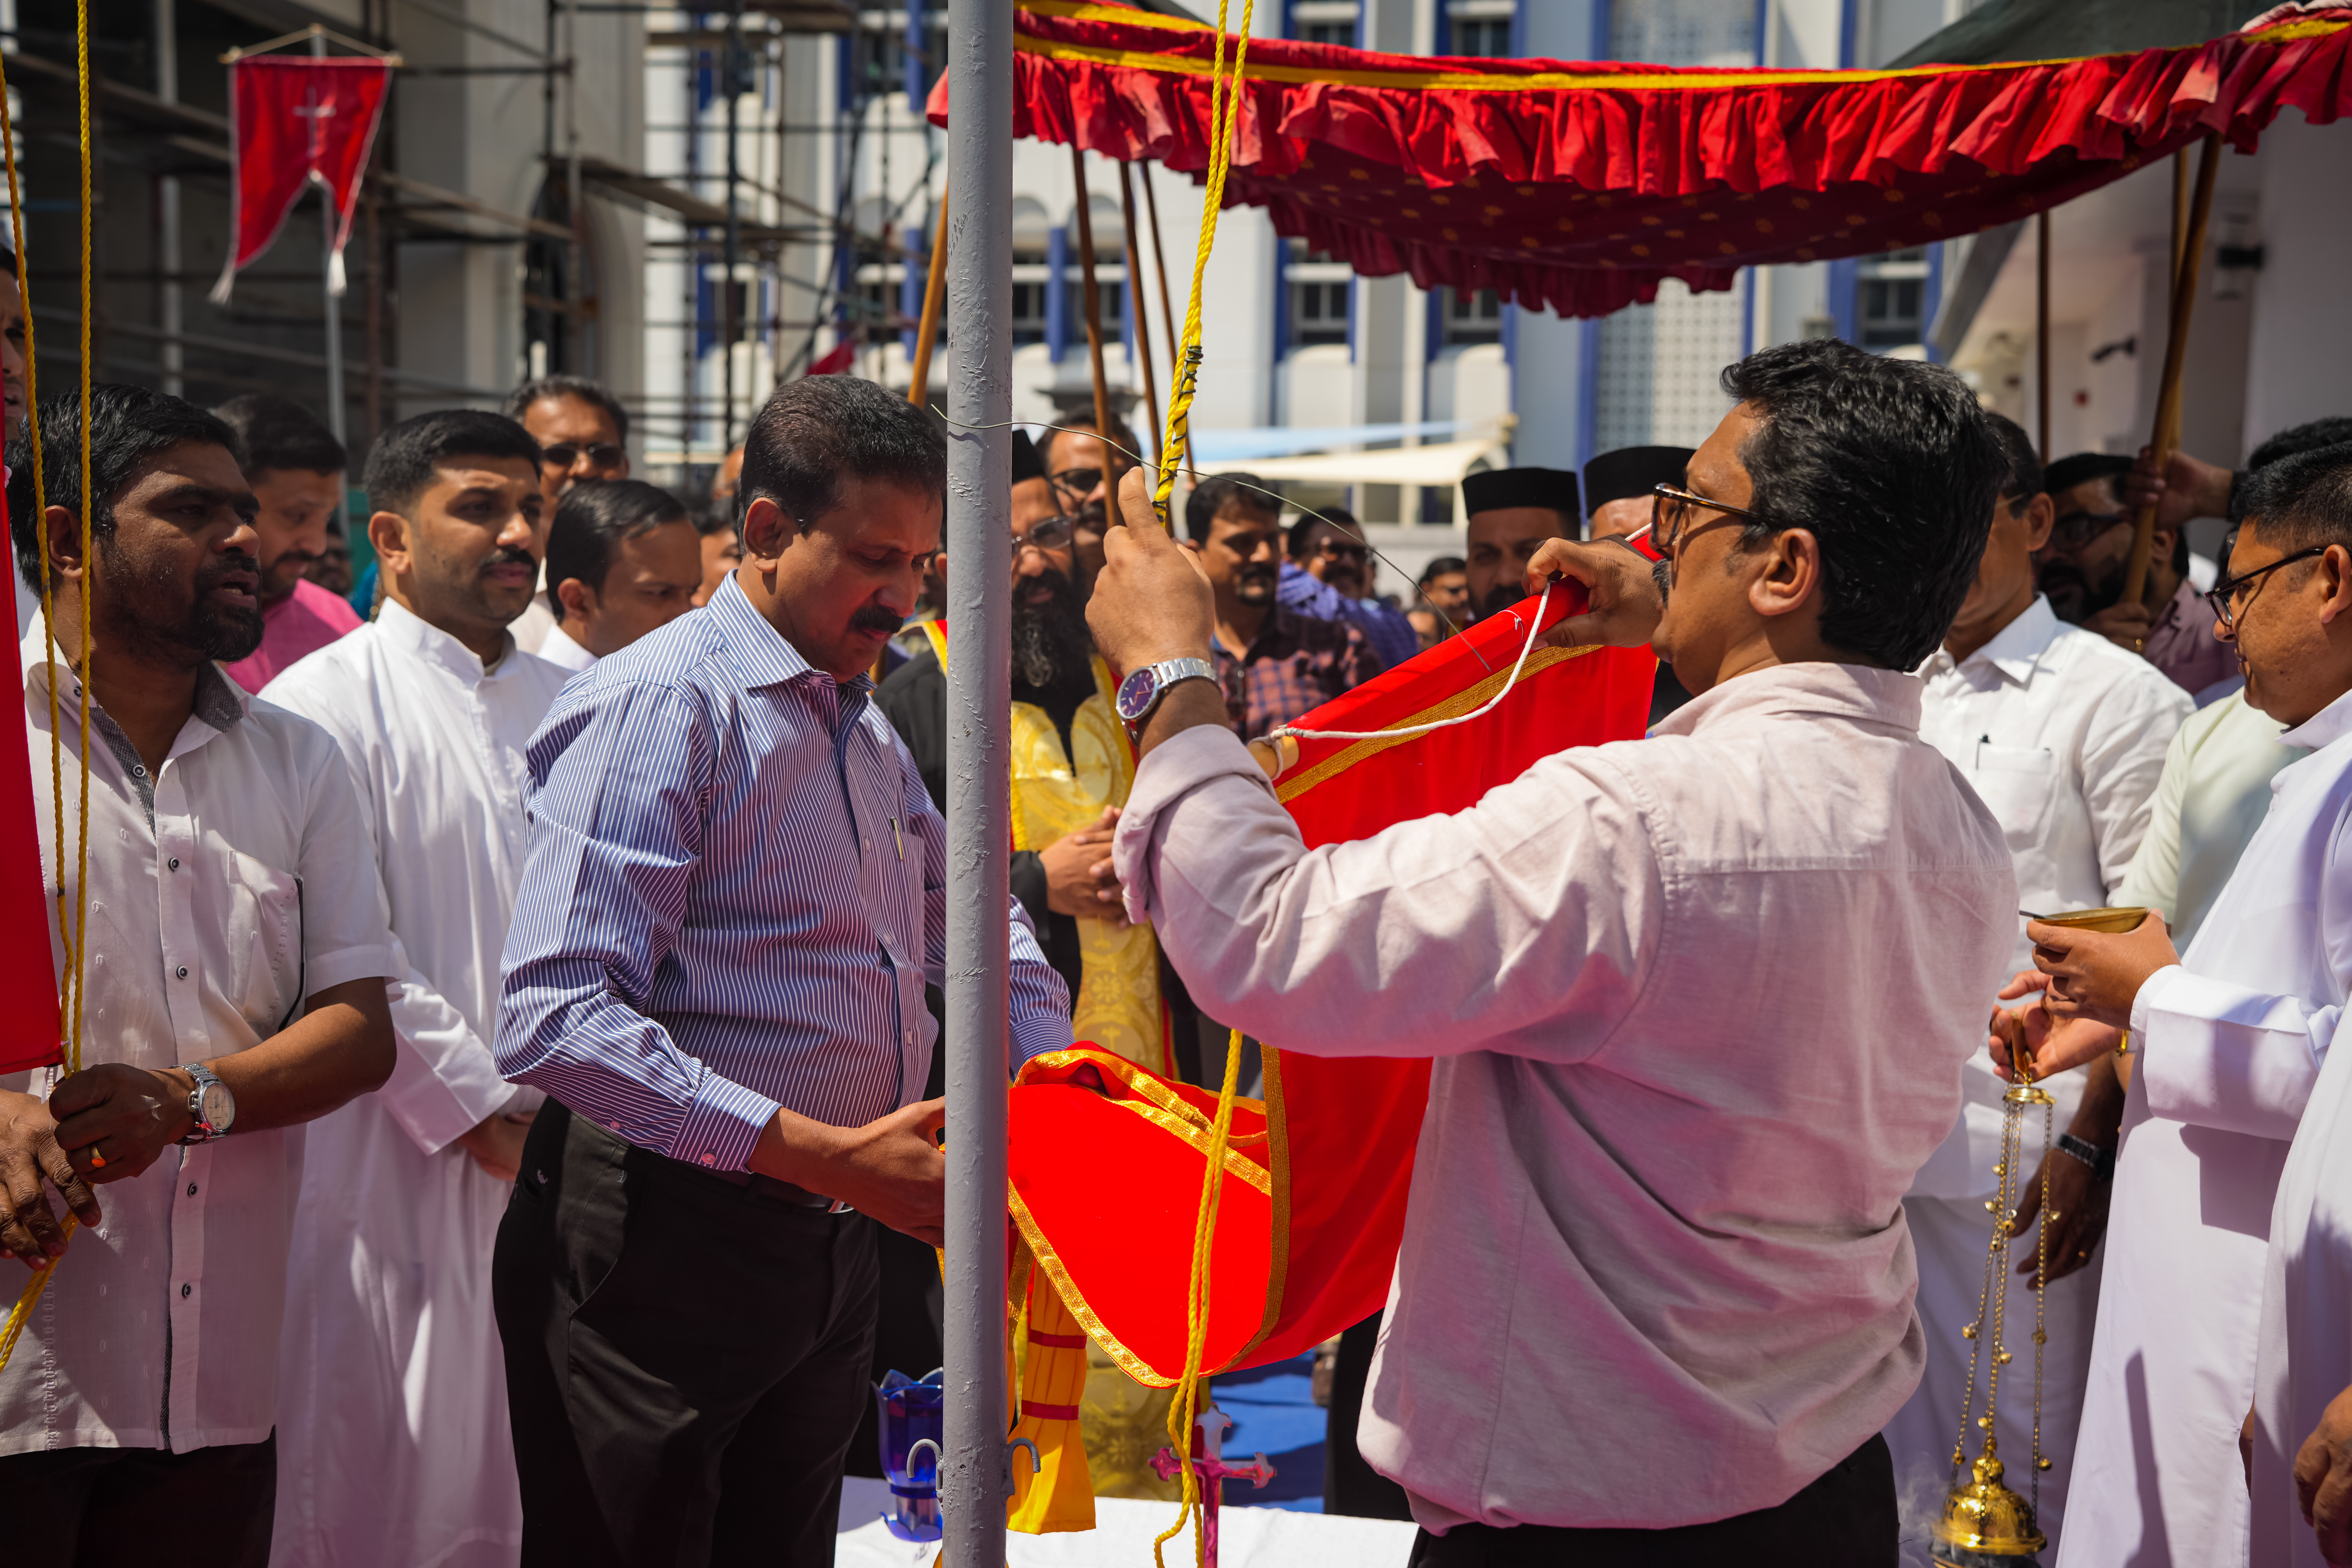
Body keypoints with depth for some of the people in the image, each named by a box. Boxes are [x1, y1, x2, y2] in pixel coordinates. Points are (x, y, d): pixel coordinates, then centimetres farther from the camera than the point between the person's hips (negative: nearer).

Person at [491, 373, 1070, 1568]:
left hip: (831, 1243, 8)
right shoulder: (661, 705, -14)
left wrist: (1048, 1065, 10)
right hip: (663, 1244, -8)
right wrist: (823, 1152, -28)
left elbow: (963, 907, 31)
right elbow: (553, 1021, -25)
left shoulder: (863, 725, 15)